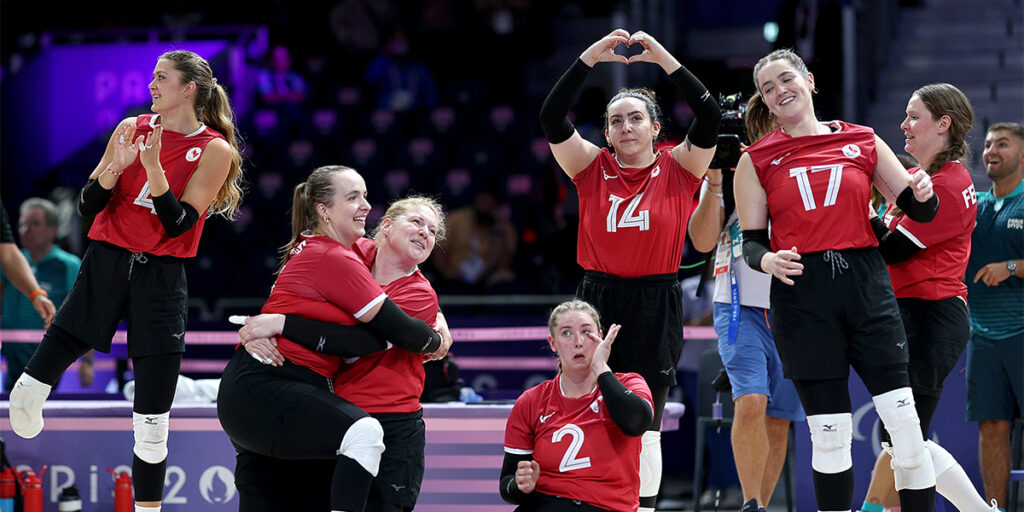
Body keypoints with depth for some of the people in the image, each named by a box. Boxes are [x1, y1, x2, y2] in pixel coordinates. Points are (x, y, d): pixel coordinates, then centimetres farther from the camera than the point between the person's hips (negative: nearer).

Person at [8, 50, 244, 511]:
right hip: (106, 265, 2)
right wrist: (115, 168, -12)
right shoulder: (131, 129, 6)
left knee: (153, 421, 0)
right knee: (31, 388, -9)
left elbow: (176, 225, -11)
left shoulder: (215, 150, -2)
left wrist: (153, 166, -21)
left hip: (161, 279, -2)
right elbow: (88, 205, 6)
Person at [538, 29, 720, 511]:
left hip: (655, 304, -1)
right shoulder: (593, 168, 5)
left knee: (644, 425, 4)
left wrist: (662, 57, -14)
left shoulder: (676, 169, 2)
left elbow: (709, 118, -11)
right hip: (599, 299, 1)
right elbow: (551, 118, -6)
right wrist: (590, 58, -13)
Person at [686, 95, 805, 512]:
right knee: (750, 403, -20)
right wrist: (714, 182, -13)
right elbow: (703, 241, -2)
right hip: (741, 309, -2)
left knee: (778, 422, 5)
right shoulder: (729, 172, 5)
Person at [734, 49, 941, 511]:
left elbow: (919, 212, 14)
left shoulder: (862, 141, 10)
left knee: (904, 422, -8)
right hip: (802, 295, -1)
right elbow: (751, 242, 7)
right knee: (829, 434, -1)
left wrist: (923, 193, -10)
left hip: (865, 285, 1)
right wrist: (767, 260, -15)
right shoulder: (757, 160, 8)